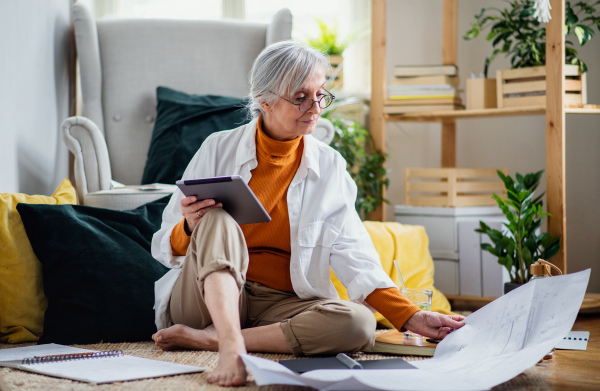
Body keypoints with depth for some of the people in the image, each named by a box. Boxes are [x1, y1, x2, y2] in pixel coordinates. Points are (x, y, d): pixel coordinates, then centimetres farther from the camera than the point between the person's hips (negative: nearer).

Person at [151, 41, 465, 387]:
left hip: (279, 305, 2)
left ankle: (204, 339, -26)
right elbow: (166, 247, 3)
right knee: (217, 219, -27)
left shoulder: (329, 167, 6)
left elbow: (352, 253, -1)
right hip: (211, 293, -1)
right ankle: (231, 346, -44)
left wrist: (410, 317, -14)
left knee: (359, 322, -29)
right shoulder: (218, 150, 0)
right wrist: (190, 228, -22)